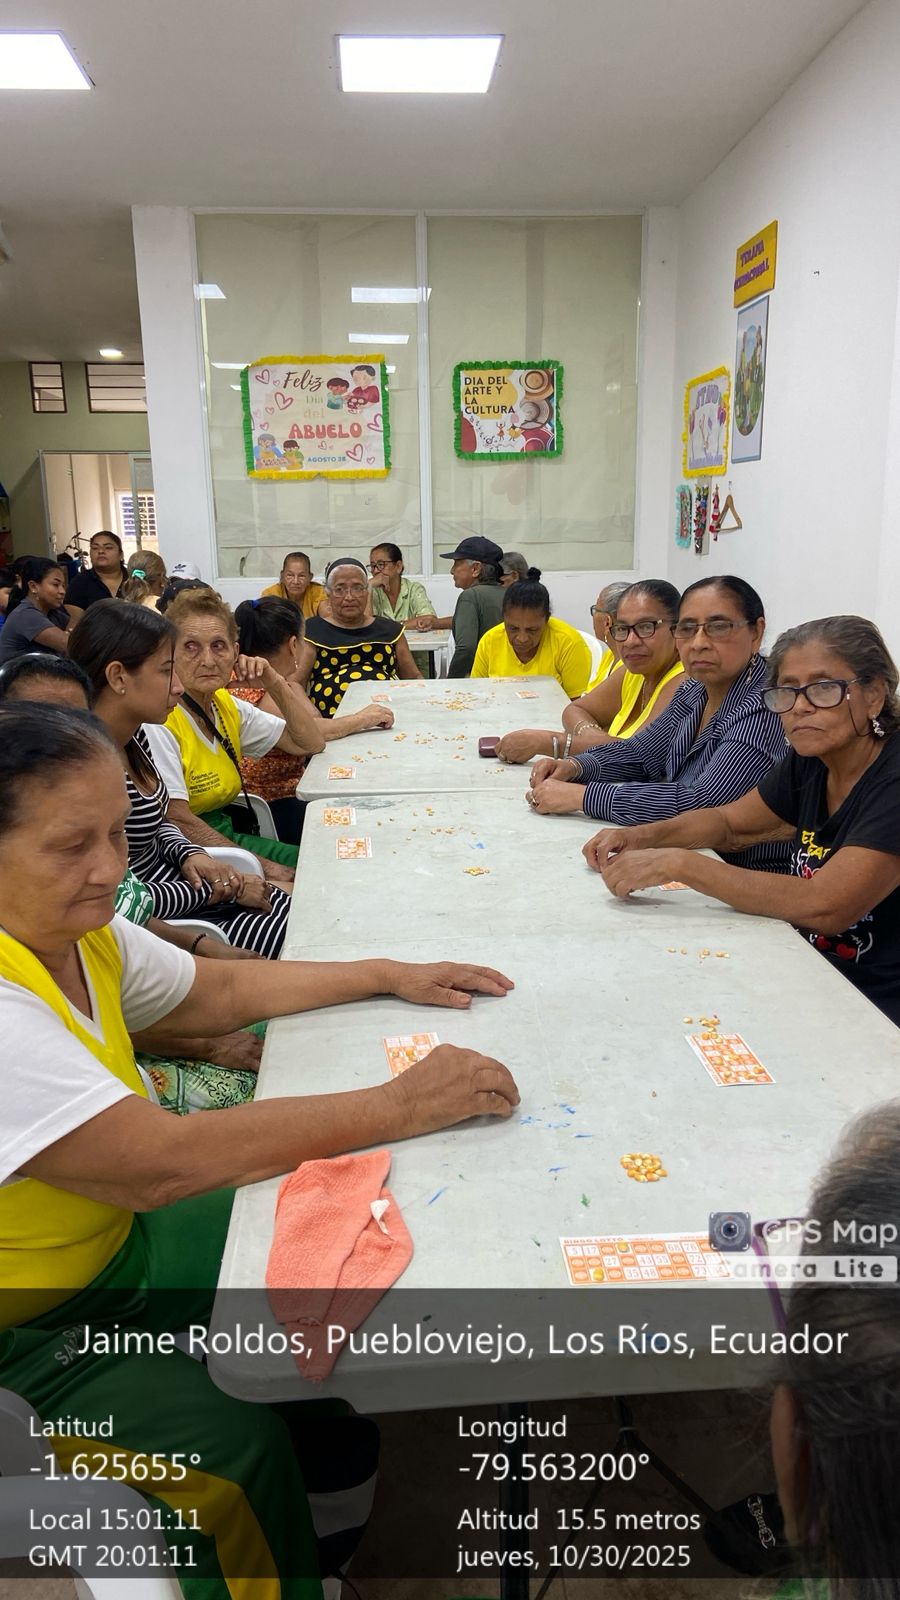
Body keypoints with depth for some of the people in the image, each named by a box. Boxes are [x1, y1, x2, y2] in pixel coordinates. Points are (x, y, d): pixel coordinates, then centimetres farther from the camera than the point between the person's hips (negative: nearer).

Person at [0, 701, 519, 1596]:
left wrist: (389, 976, 1)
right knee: (236, 1443, -22)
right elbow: (161, 1162, -39)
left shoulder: (80, 929, -6)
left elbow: (220, 991, 7)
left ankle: (318, 1513, 35)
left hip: (117, 1237, 9)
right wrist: (400, 1106, -35)